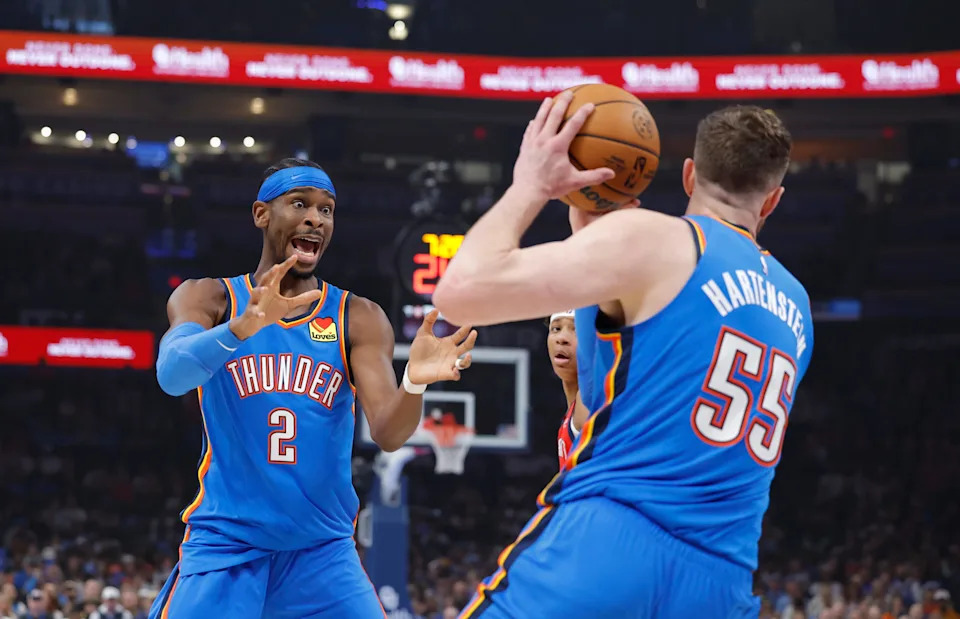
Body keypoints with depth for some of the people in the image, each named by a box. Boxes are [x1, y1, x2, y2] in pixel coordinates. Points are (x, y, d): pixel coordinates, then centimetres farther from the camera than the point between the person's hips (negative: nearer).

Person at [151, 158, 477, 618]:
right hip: (225, 545, -2)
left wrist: (415, 382, -32)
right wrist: (244, 326, -40)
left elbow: (388, 433, -10)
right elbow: (171, 374, -22)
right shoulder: (209, 299, -1)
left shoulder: (359, 319, 2)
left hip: (323, 551, 2)